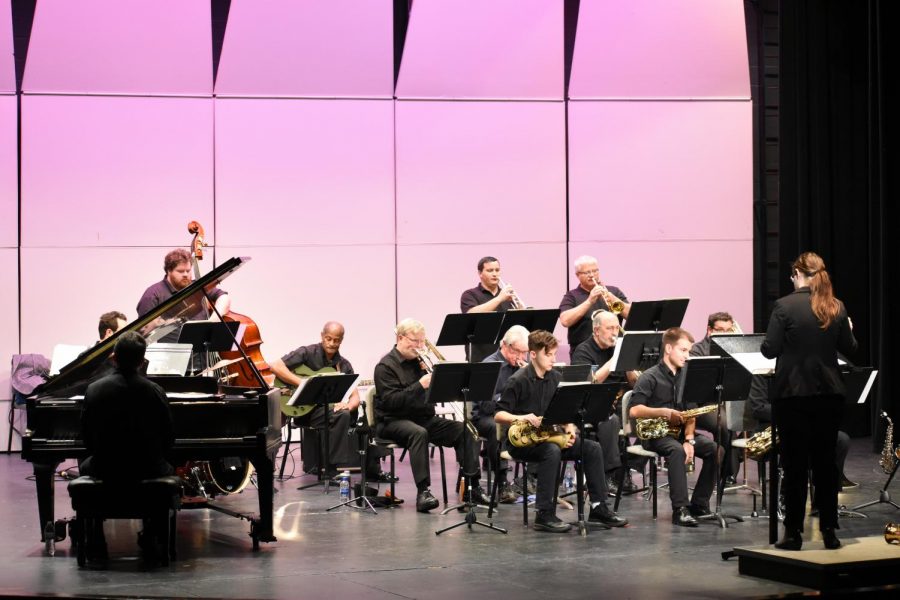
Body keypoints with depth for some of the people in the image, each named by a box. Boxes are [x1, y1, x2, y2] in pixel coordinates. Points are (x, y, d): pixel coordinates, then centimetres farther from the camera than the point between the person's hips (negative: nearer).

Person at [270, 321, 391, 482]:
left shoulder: (344, 365, 11)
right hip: (306, 410, -6)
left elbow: (355, 397, 4)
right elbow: (276, 366, -16)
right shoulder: (307, 353, -4)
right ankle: (333, 469, -29)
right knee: (341, 415, -33)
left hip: (332, 408, 6)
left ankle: (372, 470, 1)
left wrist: (348, 405, -21)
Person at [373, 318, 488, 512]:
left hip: (425, 417, 7)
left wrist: (431, 372, -6)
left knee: (465, 431, -12)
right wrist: (420, 386, -26)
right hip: (393, 421, -7)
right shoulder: (386, 366, -7)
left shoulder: (420, 360, 14)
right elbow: (390, 401, -19)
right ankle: (423, 491, -40)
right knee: (419, 432, -38)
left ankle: (472, 486, -13)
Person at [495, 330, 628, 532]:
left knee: (592, 448, -10)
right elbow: (498, 415, -13)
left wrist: (570, 429, -8)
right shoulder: (518, 381, -11)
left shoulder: (555, 378, 9)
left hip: (549, 435, 7)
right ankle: (545, 515, -34)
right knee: (551, 451, -37)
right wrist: (520, 418, -32)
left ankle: (598, 509, -7)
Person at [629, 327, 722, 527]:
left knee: (715, 449, -16)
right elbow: (634, 410, -17)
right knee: (677, 450, -36)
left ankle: (699, 506, -10)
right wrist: (664, 412, -24)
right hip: (654, 434, -6)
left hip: (679, 430, 6)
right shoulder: (650, 377, -7)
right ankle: (680, 509, -38)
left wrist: (689, 439, -10)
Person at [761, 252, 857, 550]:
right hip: (829, 393, 4)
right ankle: (829, 530, 12)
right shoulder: (836, 307, 2)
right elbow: (849, 348, 12)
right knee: (825, 461, 11)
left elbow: (770, 350, -11)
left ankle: (793, 532, 5)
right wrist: (848, 330, 32)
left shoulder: (785, 306, -12)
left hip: (792, 394, -4)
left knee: (795, 463, 2)